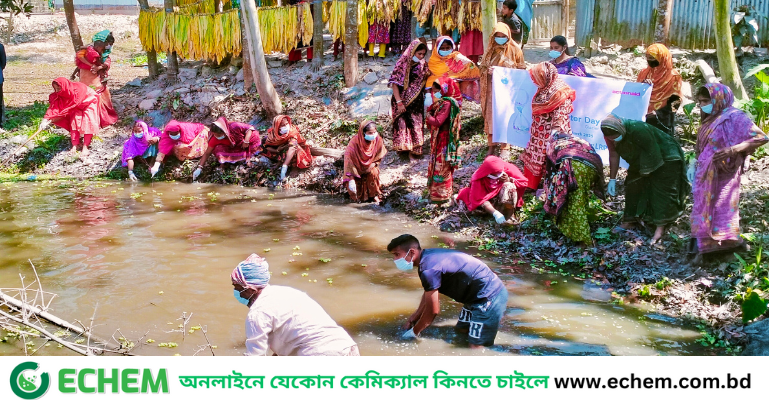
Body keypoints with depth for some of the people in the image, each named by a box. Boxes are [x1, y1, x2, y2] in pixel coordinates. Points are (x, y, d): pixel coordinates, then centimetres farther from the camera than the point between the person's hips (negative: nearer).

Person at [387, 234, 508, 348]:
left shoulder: (429, 270, -26)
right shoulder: (427, 256, 4)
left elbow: (433, 310, -17)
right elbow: (429, 293, 17)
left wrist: (413, 333, -3)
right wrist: (412, 319, 19)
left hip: (489, 297, -10)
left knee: (476, 346, -8)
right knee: (461, 331, 21)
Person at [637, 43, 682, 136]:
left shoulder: (673, 77, -4)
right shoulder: (644, 73, 9)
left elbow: (675, 102, -8)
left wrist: (656, 115, -19)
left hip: (662, 122, -4)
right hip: (643, 118, 4)